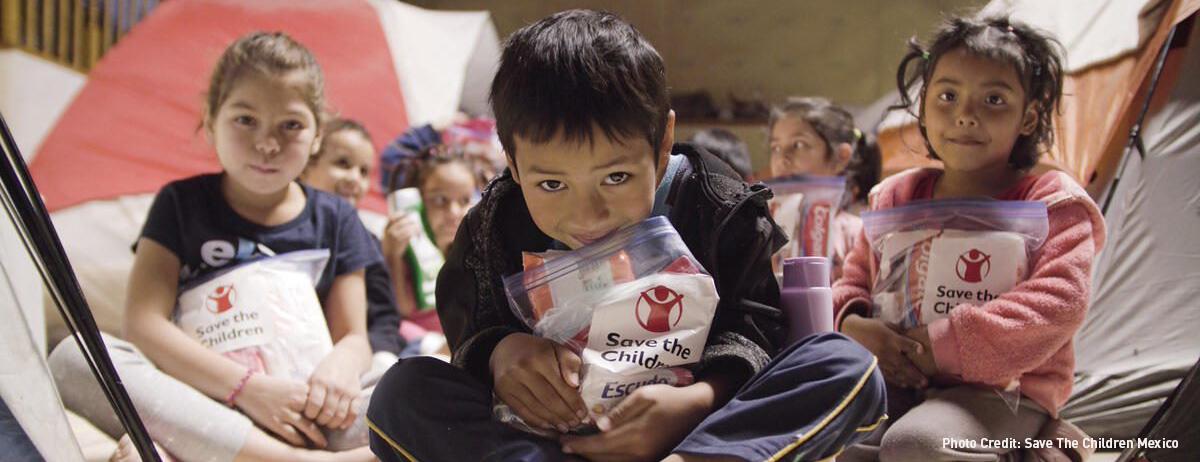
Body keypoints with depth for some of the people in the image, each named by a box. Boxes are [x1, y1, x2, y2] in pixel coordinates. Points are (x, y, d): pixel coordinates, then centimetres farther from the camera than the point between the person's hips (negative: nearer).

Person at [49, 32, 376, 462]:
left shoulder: (335, 219, 12)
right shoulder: (180, 204, 8)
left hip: (304, 419, 0)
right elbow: (143, 324, -4)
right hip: (201, 411, 1)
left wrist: (341, 365, -19)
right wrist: (247, 387, -18)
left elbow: (353, 336, 8)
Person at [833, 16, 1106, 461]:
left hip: (1002, 387, -3)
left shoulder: (1053, 203, -4)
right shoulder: (895, 198, 10)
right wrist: (853, 325, -10)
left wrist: (945, 344, -21)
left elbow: (1058, 302, -18)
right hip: (900, 382, 3)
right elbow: (854, 280, 16)